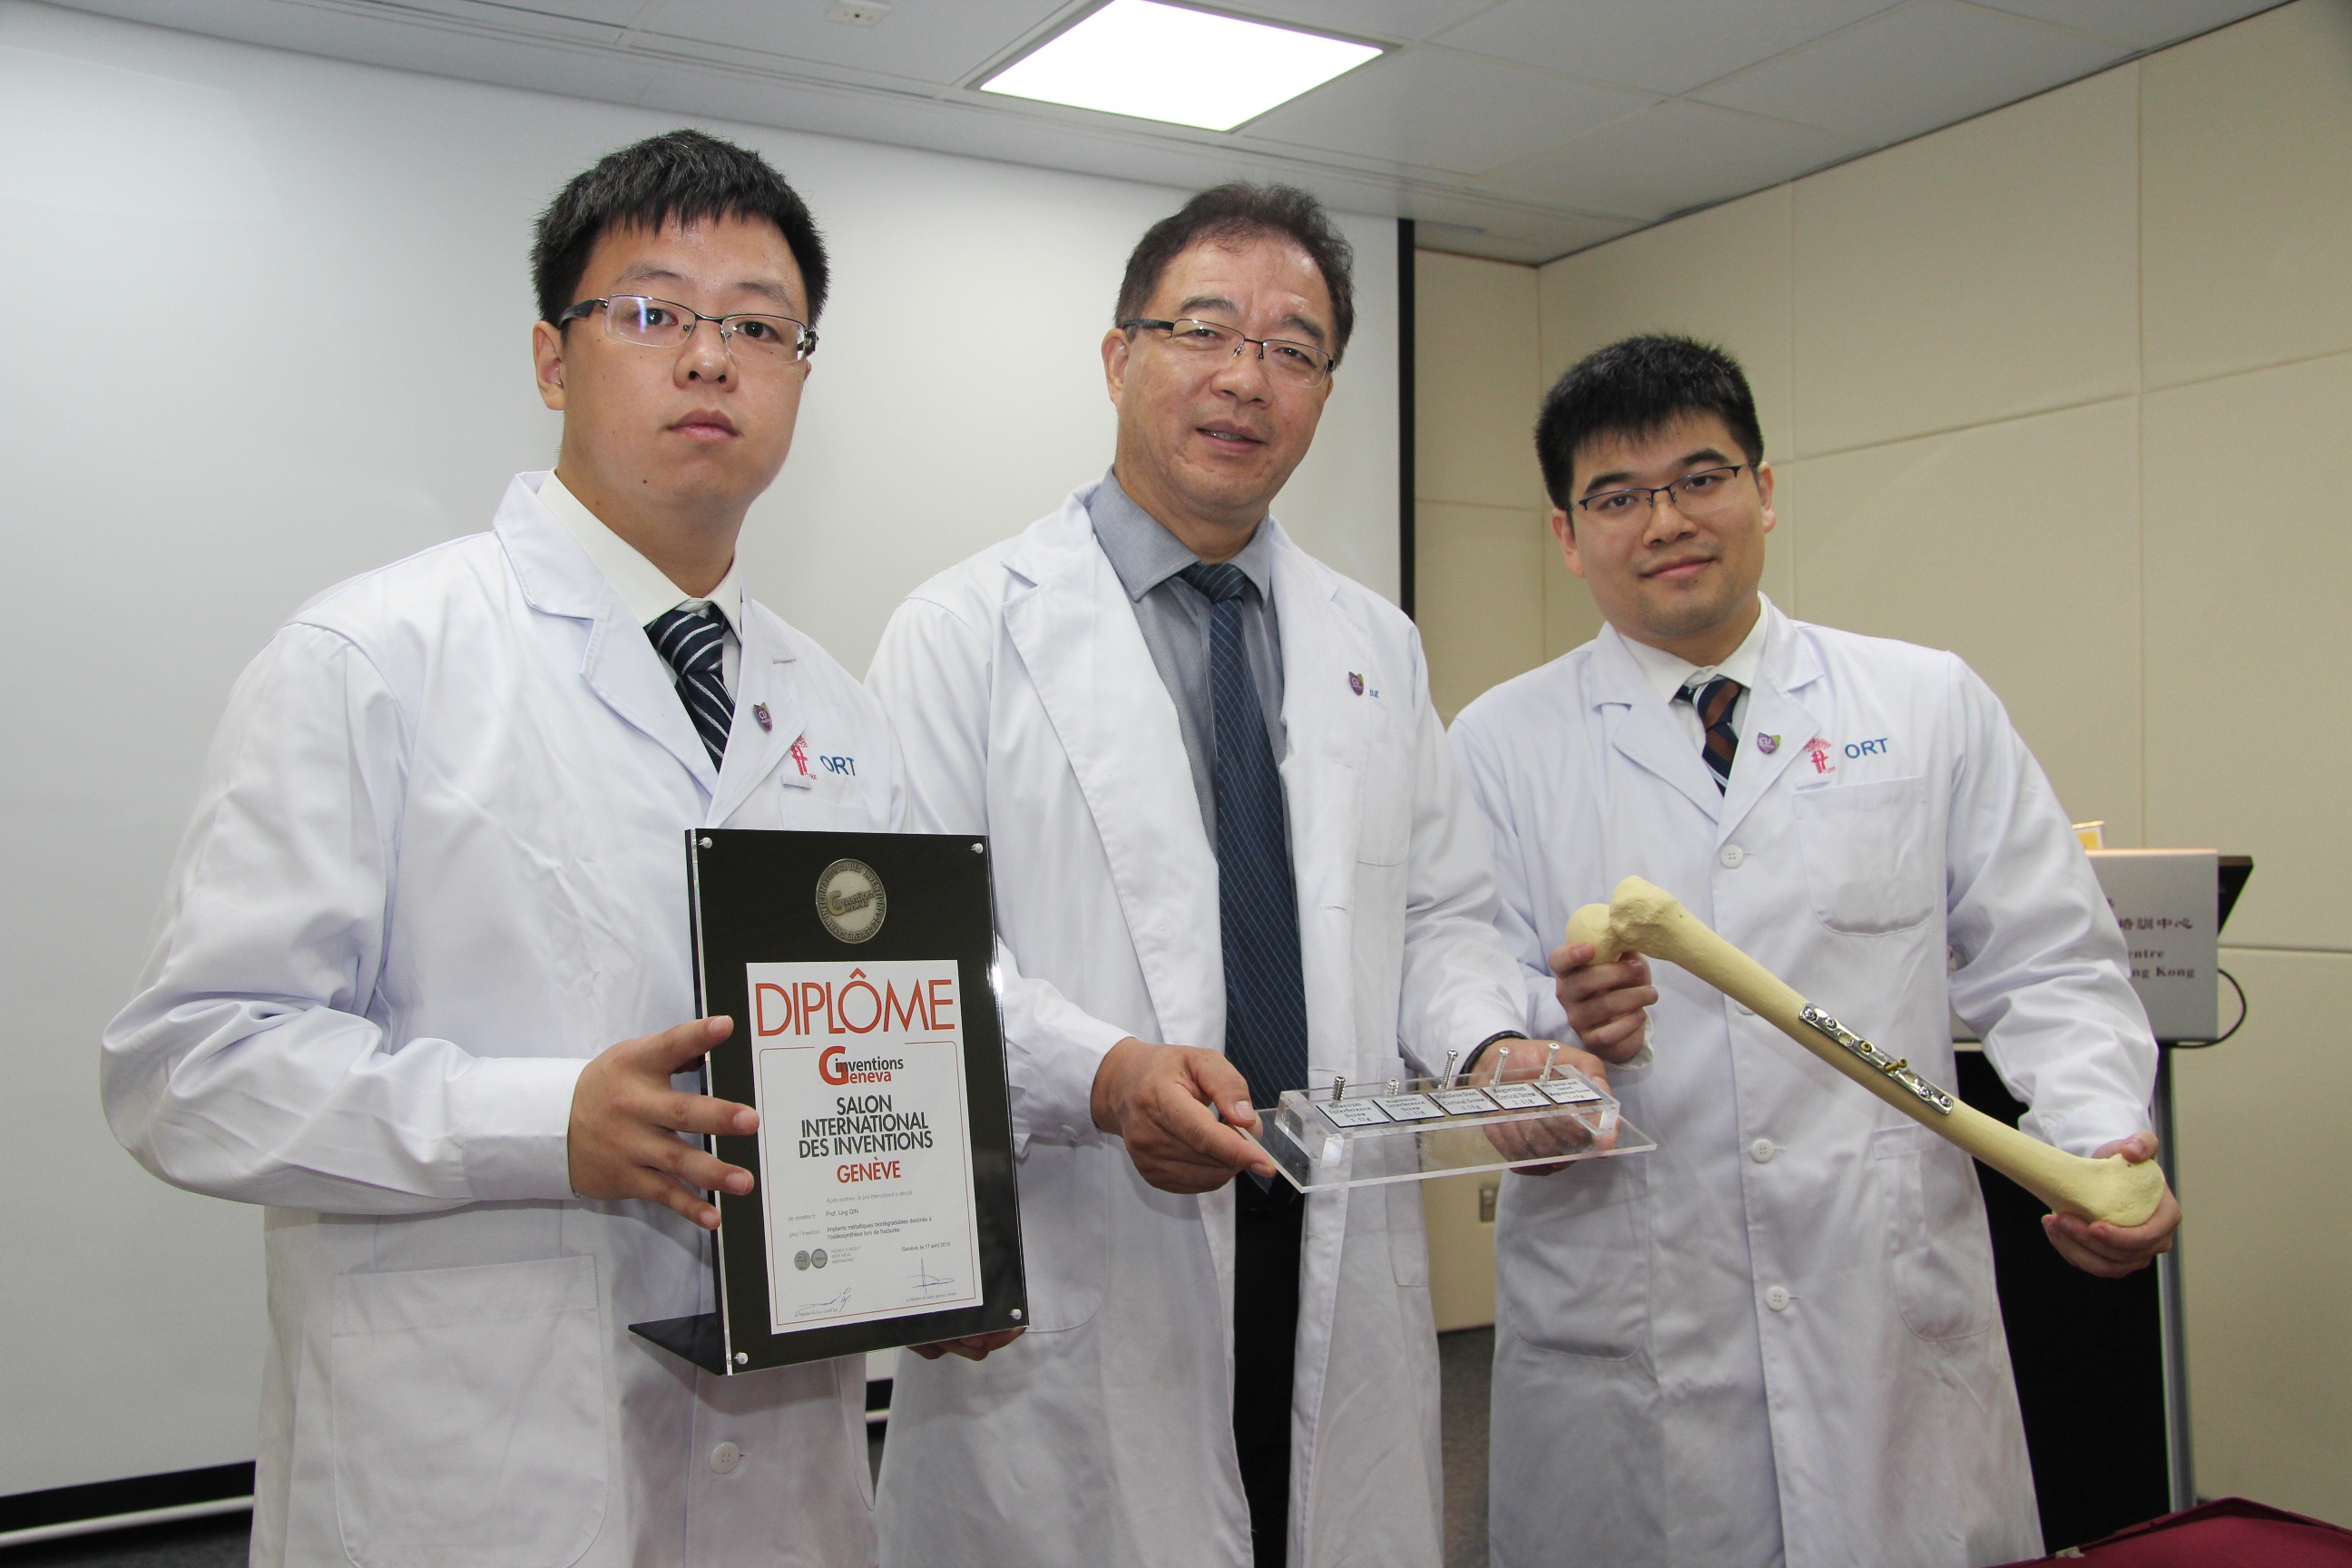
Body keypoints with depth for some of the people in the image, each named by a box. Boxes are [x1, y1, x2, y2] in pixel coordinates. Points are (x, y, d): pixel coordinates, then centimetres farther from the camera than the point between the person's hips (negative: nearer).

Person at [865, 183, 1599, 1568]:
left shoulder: (1378, 647, 13)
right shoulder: (968, 632, -3)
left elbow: (1443, 919, 15)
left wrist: (1491, 1044, -6)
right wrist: (1105, 1075, -26)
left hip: (1342, 1289, 5)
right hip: (1080, 1295, -4)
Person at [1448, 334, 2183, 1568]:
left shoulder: (1932, 708, 7)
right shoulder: (1499, 747, 3)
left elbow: (2047, 968, 6)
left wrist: (2104, 1141, -12)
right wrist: (1561, 1030, -21)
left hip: (1900, 1330, 1)